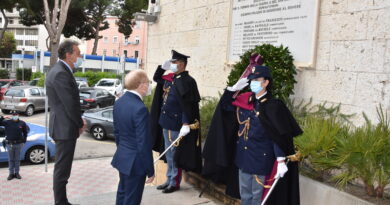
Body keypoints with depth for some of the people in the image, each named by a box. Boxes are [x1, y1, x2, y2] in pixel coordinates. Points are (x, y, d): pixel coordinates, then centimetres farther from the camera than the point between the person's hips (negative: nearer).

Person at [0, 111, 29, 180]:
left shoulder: (22, 123, 0)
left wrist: (24, 140, 10)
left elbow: (25, 131, 12)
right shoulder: (7, 122, -3)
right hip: (9, 144, 0)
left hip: (18, 144, 1)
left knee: (17, 159, 9)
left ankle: (17, 173, 20)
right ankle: (11, 173, 18)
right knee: (11, 159, 8)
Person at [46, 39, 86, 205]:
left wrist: (79, 120, 7)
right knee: (62, 168, 0)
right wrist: (80, 124, -8)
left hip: (63, 126, 11)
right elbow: (70, 104, -22)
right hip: (65, 128, -11)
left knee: (62, 167, 19)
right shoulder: (61, 74, -21)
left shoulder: (60, 70, 12)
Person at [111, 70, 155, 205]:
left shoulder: (119, 102, 1)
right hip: (135, 162, -8)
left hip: (121, 158, 8)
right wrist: (150, 170, -13)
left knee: (122, 193, 23)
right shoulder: (140, 109, -25)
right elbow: (144, 144, -22)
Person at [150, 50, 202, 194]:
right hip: (166, 122, 8)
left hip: (177, 125, -8)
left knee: (175, 154, 4)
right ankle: (169, 179, 31)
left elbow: (188, 105, -21)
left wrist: (186, 124, -25)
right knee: (168, 153, 18)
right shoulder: (170, 78, 8)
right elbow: (156, 79, 26)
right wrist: (162, 67, 9)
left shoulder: (187, 81, -16)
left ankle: (175, 183, 19)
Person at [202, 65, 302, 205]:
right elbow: (225, 105, 15)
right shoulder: (245, 100, 3)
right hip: (243, 156, 6)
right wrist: (234, 88, 2)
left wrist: (281, 162, -23)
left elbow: (279, 137, -17)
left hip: (261, 159, -6)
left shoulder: (273, 106, -15)